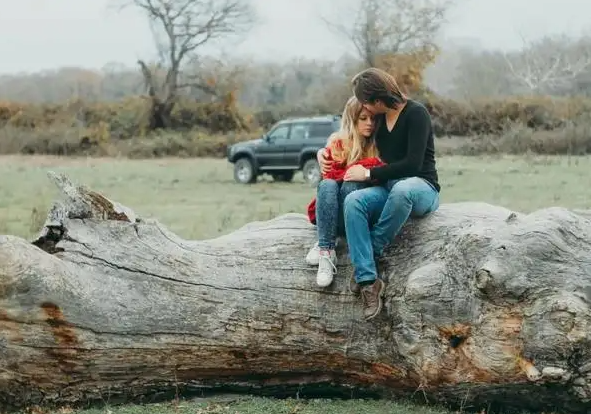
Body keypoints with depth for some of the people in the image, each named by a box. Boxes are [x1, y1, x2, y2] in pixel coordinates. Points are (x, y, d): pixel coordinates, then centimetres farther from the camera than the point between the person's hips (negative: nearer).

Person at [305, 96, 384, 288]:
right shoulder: (337, 143, 3)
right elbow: (331, 176, -10)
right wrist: (368, 165, -17)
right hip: (329, 213, 0)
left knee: (351, 186, -30)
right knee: (327, 185, -31)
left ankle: (325, 245, -33)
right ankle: (326, 249, -41)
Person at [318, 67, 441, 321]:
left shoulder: (415, 114, -9)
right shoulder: (379, 119, 12)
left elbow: (412, 164, -18)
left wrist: (369, 174, -14)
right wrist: (326, 153, 14)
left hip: (421, 188, -6)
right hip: (389, 188, 6)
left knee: (401, 190, -43)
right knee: (353, 201, -27)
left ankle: (371, 254, -23)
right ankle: (368, 280, -36)